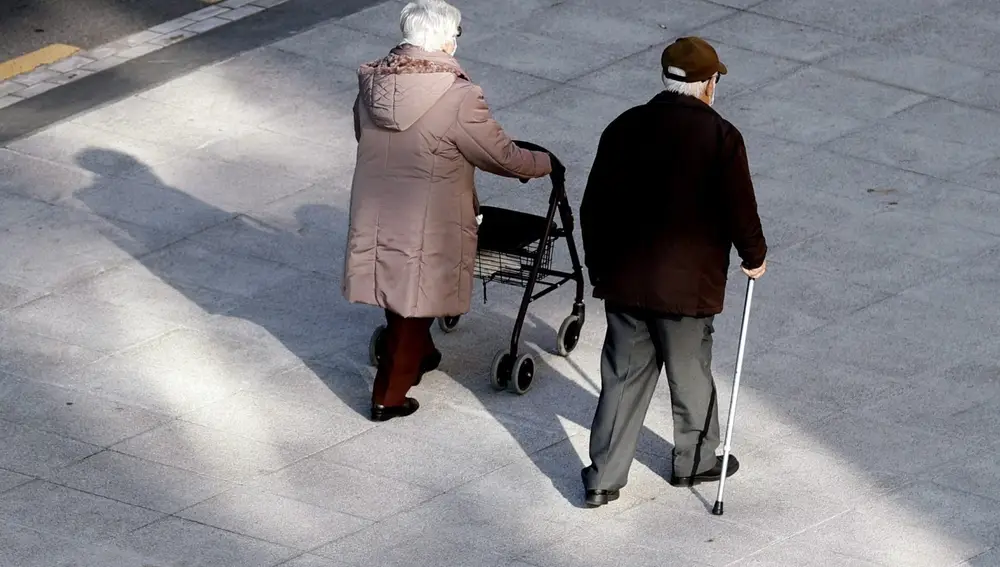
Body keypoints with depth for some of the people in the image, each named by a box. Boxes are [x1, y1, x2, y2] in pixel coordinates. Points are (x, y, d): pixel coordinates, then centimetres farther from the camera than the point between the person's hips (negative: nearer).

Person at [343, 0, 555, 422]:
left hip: (373, 218, 6)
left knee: (397, 294, 26)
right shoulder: (456, 96, -22)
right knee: (412, 308, 11)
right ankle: (388, 397, 19)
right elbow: (502, 157, -12)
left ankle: (417, 357, 48)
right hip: (425, 228, -6)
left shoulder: (371, 83, -5)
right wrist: (544, 164, 8)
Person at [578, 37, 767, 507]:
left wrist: (599, 267, 18)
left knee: (623, 378, 11)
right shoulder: (721, 137, -13)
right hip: (688, 286, -3)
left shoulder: (623, 128, 0)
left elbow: (593, 208, 5)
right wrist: (754, 257, 10)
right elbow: (740, 211, -9)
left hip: (624, 281, 3)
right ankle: (695, 462, 34)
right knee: (691, 375, 16)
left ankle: (604, 477, 11)